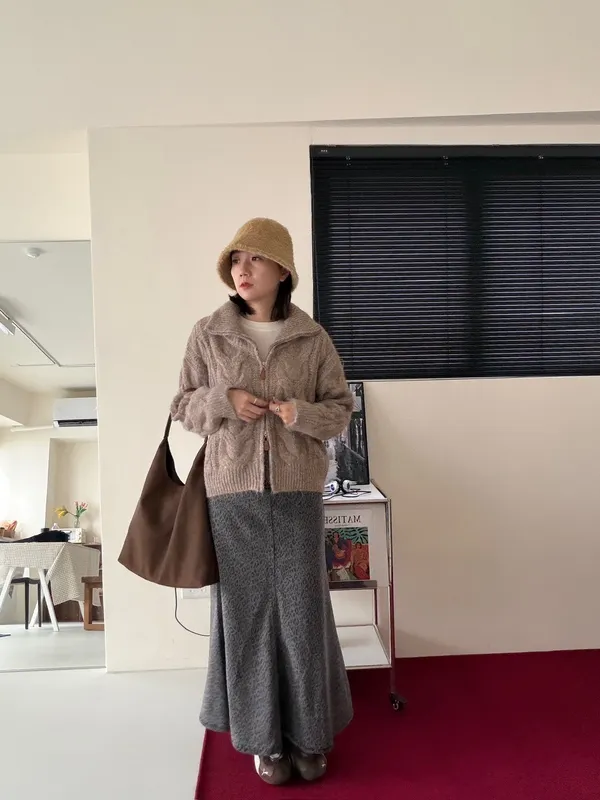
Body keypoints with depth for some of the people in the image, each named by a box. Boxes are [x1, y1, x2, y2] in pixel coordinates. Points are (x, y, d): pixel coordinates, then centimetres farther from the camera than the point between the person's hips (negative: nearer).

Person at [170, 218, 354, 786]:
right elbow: (183, 406, 8)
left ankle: (308, 734, 27)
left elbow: (341, 409, 6)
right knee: (248, 609, 7)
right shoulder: (207, 334, 2)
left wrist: (303, 413, -15)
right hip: (233, 490, 0)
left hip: (298, 489, 0)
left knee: (302, 609, 6)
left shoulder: (312, 337, 1)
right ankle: (265, 737, 26)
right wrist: (223, 401, -12)